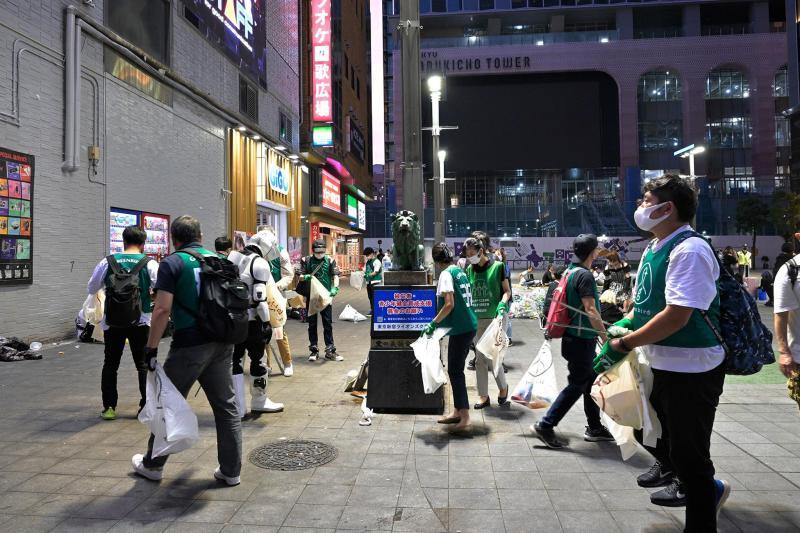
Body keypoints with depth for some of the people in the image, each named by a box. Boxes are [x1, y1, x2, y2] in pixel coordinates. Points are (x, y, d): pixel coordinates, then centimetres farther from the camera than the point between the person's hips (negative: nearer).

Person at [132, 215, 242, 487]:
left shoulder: (172, 263, -6)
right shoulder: (221, 260, 10)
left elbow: (163, 309, -15)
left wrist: (151, 347, -10)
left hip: (190, 344, -5)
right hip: (221, 343, 5)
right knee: (226, 406, 9)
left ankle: (152, 465, 30)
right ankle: (231, 470, 15)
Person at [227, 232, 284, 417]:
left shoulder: (232, 259, 13)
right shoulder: (260, 263, -10)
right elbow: (259, 298, -17)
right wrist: (266, 322, -12)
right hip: (250, 320, -6)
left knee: (234, 361, 9)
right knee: (258, 360, 11)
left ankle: (238, 408, 11)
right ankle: (259, 401, 27)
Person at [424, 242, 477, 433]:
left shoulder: (446, 274, -13)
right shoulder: (460, 271, 14)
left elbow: (449, 304, -21)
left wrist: (433, 324, -16)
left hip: (460, 328, -9)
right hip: (469, 325, 9)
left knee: (455, 371, -2)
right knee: (456, 369, 16)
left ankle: (464, 416, 2)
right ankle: (457, 411, 24)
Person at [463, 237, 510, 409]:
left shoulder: (497, 267, -4)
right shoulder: (469, 270, 9)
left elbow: (507, 290, -1)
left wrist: (502, 304, -19)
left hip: (495, 317, -5)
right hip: (476, 318, 5)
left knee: (491, 356, -6)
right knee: (480, 358, 6)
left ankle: (503, 386, 21)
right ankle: (483, 395, 16)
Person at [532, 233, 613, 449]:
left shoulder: (570, 271, 10)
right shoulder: (585, 275, -18)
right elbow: (591, 310, -23)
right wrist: (606, 339, -18)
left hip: (573, 336, 9)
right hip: (582, 339, -9)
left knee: (590, 380, 17)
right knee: (576, 385, -2)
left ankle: (594, 428, 27)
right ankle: (545, 425, 0)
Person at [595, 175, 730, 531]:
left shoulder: (689, 250, -21)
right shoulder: (652, 250, 8)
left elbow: (677, 315, -28)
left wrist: (623, 344, -22)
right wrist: (624, 324, -1)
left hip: (691, 371, -10)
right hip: (661, 366, 10)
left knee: (688, 454, 2)